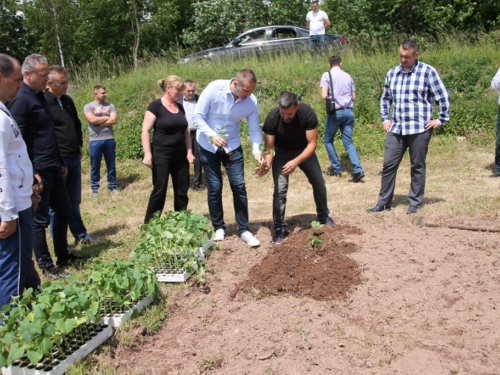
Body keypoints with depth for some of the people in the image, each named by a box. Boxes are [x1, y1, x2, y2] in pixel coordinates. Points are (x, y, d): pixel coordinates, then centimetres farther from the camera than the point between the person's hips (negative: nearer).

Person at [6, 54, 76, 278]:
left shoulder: (40, 96, 13)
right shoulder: (20, 100, -15)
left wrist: (60, 163, 22)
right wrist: (30, 173, -21)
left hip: (53, 169, 9)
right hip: (37, 172, -9)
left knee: (63, 211, 17)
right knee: (39, 220, 3)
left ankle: (63, 256, 30)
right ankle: (46, 266, 16)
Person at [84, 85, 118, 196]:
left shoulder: (110, 106, 7)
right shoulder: (88, 106, 0)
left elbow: (114, 120, -6)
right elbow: (92, 120, -16)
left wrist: (99, 121, -9)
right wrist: (107, 117, -6)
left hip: (109, 139, 2)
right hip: (95, 141, -2)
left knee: (111, 165, 9)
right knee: (95, 166, 6)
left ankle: (113, 186, 20)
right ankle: (95, 188, 17)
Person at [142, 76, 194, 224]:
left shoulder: (180, 107, 11)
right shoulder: (156, 106, -8)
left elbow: (186, 131, 15)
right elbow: (145, 130, -12)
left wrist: (189, 152, 7)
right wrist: (147, 153, -18)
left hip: (180, 155, 6)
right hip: (161, 155, -6)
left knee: (182, 190, 7)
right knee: (160, 190, -4)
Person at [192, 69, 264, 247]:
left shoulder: (251, 101, -16)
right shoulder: (214, 89, -23)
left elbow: (254, 128, -8)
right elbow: (197, 116, -18)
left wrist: (256, 151, -23)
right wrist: (212, 135, -31)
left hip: (232, 146, 2)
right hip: (208, 145, -2)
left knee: (239, 186, -2)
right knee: (214, 188, 2)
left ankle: (244, 230, 8)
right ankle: (219, 227, 19)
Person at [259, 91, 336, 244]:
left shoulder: (308, 113, -32)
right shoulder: (272, 118, -32)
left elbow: (312, 144, -29)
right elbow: (268, 147, -26)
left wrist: (296, 161, -43)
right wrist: (267, 163, -47)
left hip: (304, 150, 1)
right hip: (282, 153, -1)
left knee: (319, 184, 9)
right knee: (280, 189, -14)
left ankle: (324, 216, 32)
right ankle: (279, 227, -3)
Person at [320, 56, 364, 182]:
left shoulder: (327, 75, -3)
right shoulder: (348, 76, 11)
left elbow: (324, 96, -12)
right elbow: (354, 97, 12)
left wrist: (331, 98, 9)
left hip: (335, 112, -4)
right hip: (349, 112, 4)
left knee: (328, 140, 15)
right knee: (348, 142, 6)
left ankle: (336, 169, 17)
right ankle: (358, 170, -10)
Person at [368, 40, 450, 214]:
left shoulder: (427, 72, -3)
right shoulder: (392, 73, 11)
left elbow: (443, 96, 0)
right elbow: (385, 98, 23)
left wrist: (441, 119, -2)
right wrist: (385, 118, 15)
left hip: (419, 129, -4)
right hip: (396, 128, 4)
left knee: (418, 167, 6)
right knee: (388, 164, 2)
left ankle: (415, 203, 16)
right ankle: (383, 202, 11)